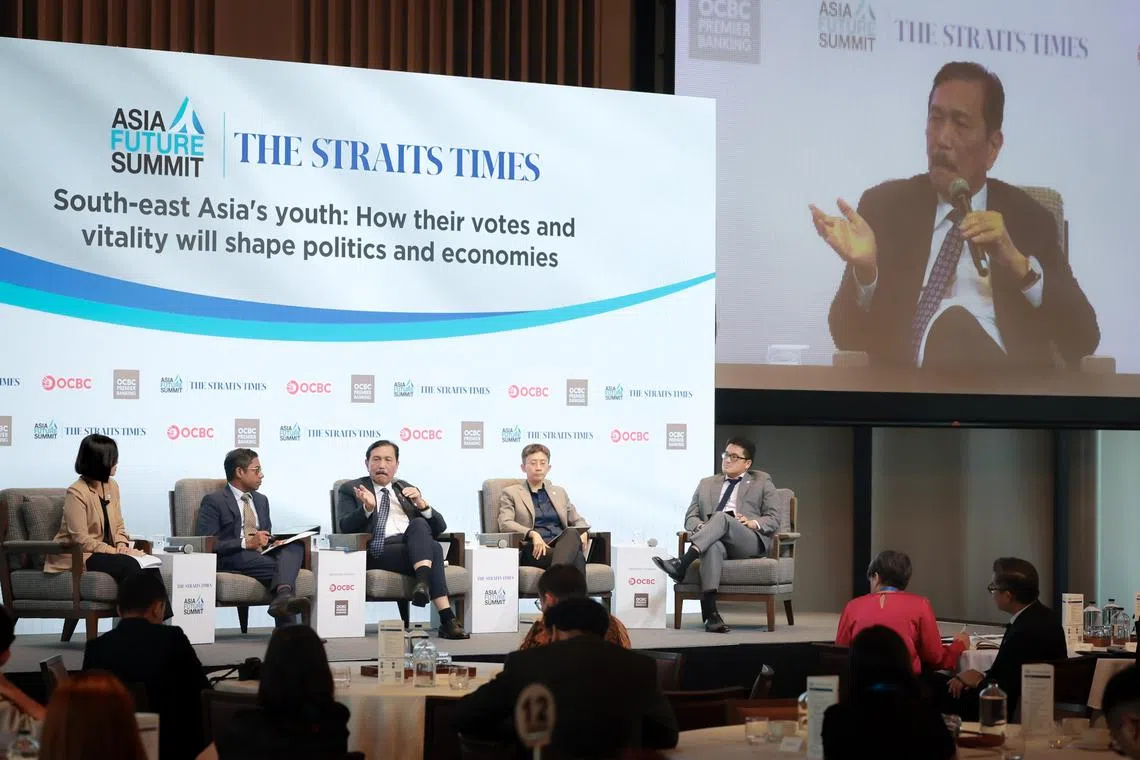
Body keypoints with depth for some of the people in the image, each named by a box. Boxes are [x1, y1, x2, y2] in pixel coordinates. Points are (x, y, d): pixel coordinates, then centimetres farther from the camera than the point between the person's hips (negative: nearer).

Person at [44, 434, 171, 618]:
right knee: (128, 565, -31)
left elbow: (118, 525, 15)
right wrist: (117, 552, -20)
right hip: (77, 557, -7)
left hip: (103, 552, 7)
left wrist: (122, 545, -7)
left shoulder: (111, 486, 9)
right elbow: (81, 540, -19)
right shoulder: (76, 493, -15)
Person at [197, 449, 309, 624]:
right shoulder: (213, 501, 2)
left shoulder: (261, 500, 26)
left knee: (295, 546, -28)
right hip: (231, 560, -6)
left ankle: (283, 596, -56)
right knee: (283, 567, -32)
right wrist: (246, 543, -18)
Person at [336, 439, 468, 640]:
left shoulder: (407, 490, 26)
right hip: (378, 552, -3)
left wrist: (421, 504, -2)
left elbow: (439, 528, 18)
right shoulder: (350, 490, 17)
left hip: (414, 544, 3)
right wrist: (367, 508, -19)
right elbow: (345, 527, 0)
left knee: (418, 524, -33)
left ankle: (423, 582, -49)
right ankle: (446, 618, -43)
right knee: (432, 548, -32)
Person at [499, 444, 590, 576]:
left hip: (562, 545, 3)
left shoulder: (559, 492, 29)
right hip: (534, 550, -3)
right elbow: (505, 524, -1)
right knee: (576, 557, -37)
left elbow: (577, 520, 29)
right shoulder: (511, 493, 14)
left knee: (572, 534, -38)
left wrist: (583, 533, 2)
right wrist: (532, 534, -19)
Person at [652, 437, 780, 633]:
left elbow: (774, 520, 13)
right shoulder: (706, 484, 29)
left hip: (750, 541, -2)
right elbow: (690, 517, 20)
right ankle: (710, 613, -52)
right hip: (713, 541, 2)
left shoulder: (761, 482, 22)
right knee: (713, 546, -39)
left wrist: (752, 523, -9)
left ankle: (682, 564, -52)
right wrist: (701, 527, -5)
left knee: (722, 517, -35)